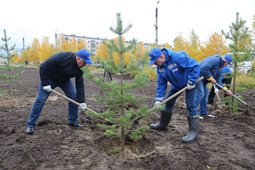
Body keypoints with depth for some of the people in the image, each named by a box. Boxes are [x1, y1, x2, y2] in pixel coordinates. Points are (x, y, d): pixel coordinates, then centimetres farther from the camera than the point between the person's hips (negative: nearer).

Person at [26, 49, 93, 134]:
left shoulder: (79, 69, -18)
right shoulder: (61, 57, -35)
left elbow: (80, 85, -15)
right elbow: (43, 67, -29)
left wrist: (81, 101, -20)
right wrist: (45, 84, -27)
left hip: (65, 80, 5)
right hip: (50, 79, -4)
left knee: (74, 96, -7)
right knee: (41, 99, -9)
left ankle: (73, 121, 9)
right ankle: (30, 125, 4)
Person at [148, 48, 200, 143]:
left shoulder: (177, 57, -32)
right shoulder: (160, 67, -8)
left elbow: (195, 65, -30)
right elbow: (161, 83, -5)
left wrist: (191, 82, -29)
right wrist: (159, 99, -12)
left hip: (190, 83, -7)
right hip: (177, 85, 7)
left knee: (191, 105, -13)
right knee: (168, 103, 10)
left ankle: (194, 133, -5)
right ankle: (163, 125, 26)